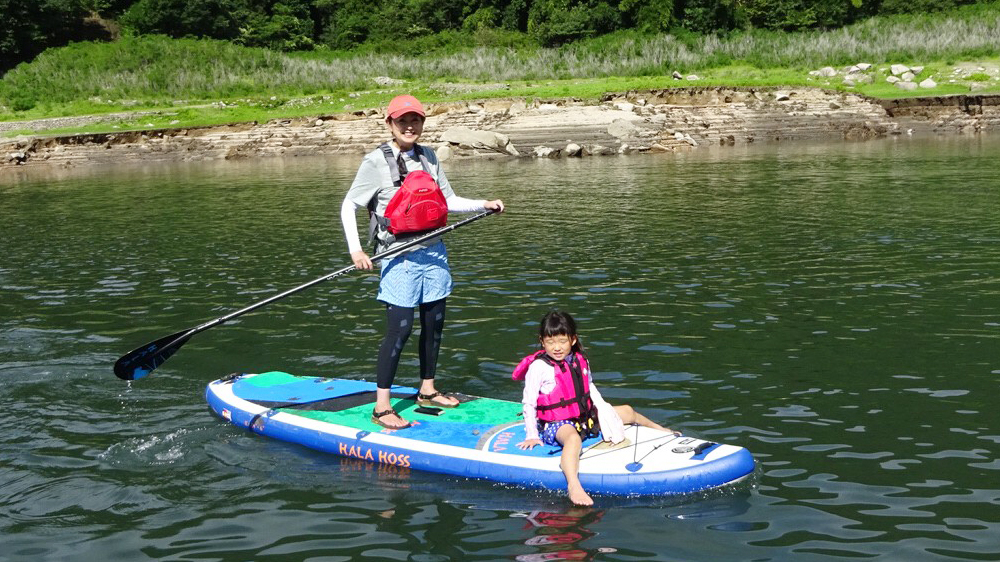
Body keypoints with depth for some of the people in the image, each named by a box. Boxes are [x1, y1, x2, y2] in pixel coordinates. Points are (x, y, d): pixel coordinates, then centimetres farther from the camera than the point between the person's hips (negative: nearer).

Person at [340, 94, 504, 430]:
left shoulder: (428, 157, 11)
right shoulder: (376, 161, -6)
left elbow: (448, 201, 16)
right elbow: (348, 205, -3)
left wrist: (484, 205, 4)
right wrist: (355, 250, -12)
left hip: (433, 251, 6)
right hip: (399, 256, -6)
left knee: (434, 323, 12)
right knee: (399, 328, -10)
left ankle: (427, 390, 29)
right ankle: (381, 406, -3)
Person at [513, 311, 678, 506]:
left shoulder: (580, 361, 4)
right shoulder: (539, 367, -15)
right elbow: (529, 403, -12)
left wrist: (604, 411, 10)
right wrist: (532, 436, -12)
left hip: (585, 416, 7)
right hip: (556, 424, -7)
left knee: (626, 411, 19)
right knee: (573, 438, -43)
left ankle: (656, 428, 51)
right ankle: (573, 485, -65)